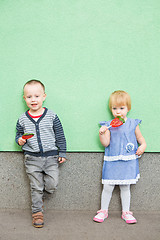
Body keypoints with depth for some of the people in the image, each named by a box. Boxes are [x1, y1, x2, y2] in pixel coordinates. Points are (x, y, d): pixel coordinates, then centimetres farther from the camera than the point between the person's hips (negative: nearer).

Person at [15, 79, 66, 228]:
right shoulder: (22, 119, 0)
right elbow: (18, 135, 12)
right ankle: (37, 212, 21)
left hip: (51, 156, 0)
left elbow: (60, 136, 3)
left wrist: (62, 153, 3)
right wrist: (20, 140, -11)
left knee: (52, 185, -1)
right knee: (36, 187, 6)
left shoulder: (52, 116, -4)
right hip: (32, 158, 0)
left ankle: (39, 195, 31)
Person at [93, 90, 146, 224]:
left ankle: (126, 212, 23)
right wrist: (102, 133, -22)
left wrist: (143, 146, -7)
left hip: (128, 162, 1)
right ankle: (103, 211, 19)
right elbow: (105, 143, -5)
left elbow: (140, 138, 12)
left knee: (125, 187, 9)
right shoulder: (108, 125, 1)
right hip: (112, 162, 0)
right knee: (107, 187, 2)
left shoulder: (133, 124, 3)